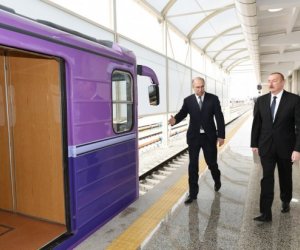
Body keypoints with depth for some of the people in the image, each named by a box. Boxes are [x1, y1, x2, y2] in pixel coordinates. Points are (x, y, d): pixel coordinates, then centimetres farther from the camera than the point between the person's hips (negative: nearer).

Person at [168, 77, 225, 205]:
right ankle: (193, 193, 15)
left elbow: (219, 117, -3)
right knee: (193, 165, 3)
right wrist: (175, 119, -31)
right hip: (193, 137, 1)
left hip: (209, 136, 0)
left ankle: (217, 180, 46)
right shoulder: (188, 100, -1)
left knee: (211, 163, 12)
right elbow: (182, 113, -7)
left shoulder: (213, 98, -3)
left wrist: (221, 135, -6)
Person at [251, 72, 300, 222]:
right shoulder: (261, 100, 1)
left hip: (286, 147, -1)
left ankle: (285, 201, 42)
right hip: (266, 146, 1)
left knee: (285, 177, 17)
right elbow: (256, 123, 5)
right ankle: (266, 213, 3)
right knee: (267, 179, -2)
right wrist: (254, 143, 5)